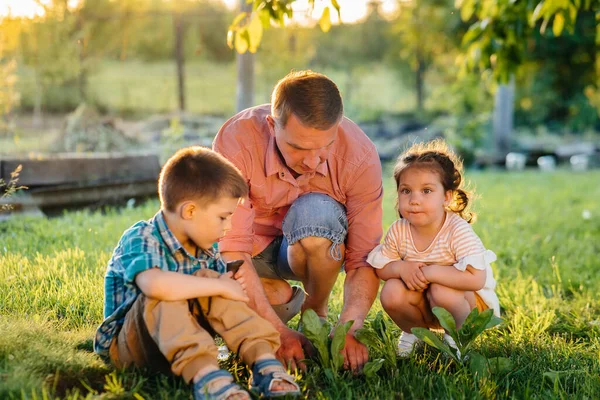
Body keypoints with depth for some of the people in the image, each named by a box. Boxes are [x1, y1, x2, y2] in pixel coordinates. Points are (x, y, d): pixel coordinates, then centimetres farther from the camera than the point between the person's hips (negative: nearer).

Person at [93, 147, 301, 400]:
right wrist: (219, 287, -35)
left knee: (211, 279, -17)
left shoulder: (205, 248, 1)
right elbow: (153, 284, -42)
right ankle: (205, 375, -49)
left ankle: (264, 361, -26)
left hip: (179, 338, 6)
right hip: (127, 345, -6)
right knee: (164, 295, -34)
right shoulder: (139, 239, -22)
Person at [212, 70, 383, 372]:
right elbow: (232, 251, -32)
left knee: (315, 210, -35)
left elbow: (364, 258, -23)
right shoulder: (236, 141, -31)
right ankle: (284, 297, 4)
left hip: (319, 247, 0)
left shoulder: (360, 155, -27)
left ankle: (316, 309, -6)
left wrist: (347, 330, -39)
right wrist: (279, 331, -39)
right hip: (255, 247, 1)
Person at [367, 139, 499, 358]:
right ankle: (412, 331, 10)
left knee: (442, 291, -35)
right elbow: (381, 267, 1)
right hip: (424, 306, 4)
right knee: (391, 292, -23)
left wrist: (430, 272, -35)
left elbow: (476, 279, -36)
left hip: (470, 303, -4)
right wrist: (401, 268, -23)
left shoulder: (458, 231, -27)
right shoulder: (398, 231, -12)